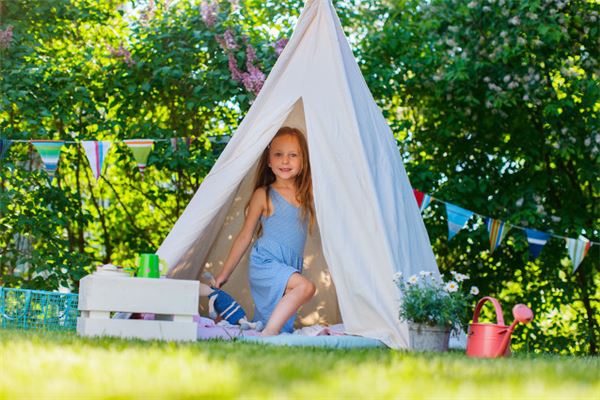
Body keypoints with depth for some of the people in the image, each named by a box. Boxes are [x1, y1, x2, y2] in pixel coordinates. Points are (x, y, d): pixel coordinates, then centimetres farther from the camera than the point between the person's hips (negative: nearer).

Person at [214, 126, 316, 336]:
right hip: (265, 264, -6)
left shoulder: (306, 193, 12)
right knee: (305, 286, -31)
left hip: (289, 270, 6)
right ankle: (269, 332, -34)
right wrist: (225, 273, 8)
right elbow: (245, 236, 5)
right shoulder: (264, 195, -1)